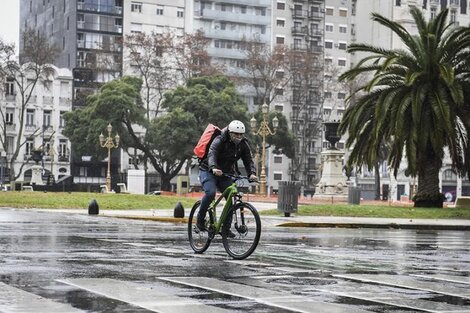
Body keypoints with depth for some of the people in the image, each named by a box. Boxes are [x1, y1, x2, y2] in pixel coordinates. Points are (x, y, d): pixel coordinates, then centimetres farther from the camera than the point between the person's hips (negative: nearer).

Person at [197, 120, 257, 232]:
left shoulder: (243, 145, -3)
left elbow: (248, 160, -12)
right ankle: (200, 219, -13)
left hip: (226, 174, 5)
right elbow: (212, 155, -36)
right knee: (210, 193, -30)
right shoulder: (219, 141, -20)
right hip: (209, 171, -5)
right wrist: (214, 168, -56)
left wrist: (252, 173, -33)